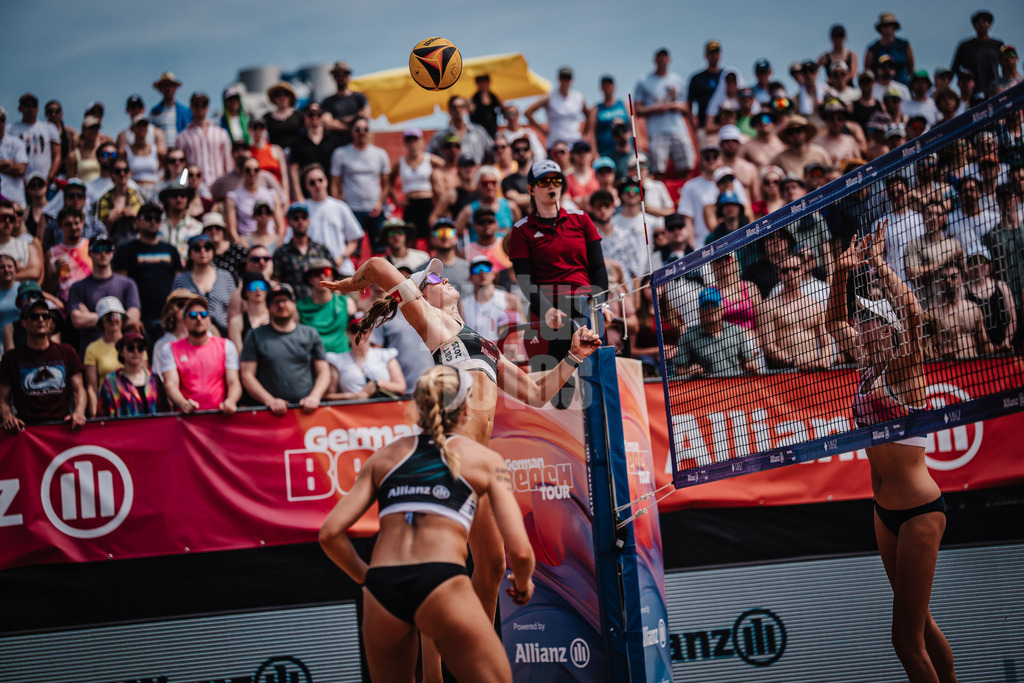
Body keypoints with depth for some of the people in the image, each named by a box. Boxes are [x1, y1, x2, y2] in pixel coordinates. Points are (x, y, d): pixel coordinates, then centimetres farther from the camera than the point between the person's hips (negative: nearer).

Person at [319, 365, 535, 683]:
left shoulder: (384, 457, 20)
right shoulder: (485, 459, 13)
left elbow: (330, 534, 13)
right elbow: (519, 550, 4)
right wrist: (523, 584, 25)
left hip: (379, 596, 4)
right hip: (442, 586, -3)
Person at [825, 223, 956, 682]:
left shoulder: (905, 369, -11)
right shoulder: (869, 368, 8)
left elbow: (914, 314, -29)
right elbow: (836, 323, 22)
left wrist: (878, 263, -21)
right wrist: (842, 273, 8)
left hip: (920, 510, -8)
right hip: (886, 510, 8)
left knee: (906, 638, -9)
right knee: (920, 624, 16)